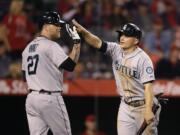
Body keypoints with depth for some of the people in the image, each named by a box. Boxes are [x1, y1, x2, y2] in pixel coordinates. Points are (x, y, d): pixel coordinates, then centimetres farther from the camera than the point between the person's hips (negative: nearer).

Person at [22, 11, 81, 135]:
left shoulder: (28, 48, 15)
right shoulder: (51, 46, -11)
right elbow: (70, 65, -19)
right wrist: (77, 43, -12)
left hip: (31, 98, 8)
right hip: (50, 98, -8)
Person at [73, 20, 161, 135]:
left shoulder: (143, 59, -17)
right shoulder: (116, 50, -1)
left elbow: (148, 86, -22)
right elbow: (97, 43, -13)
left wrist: (148, 111, -30)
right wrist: (83, 31, -32)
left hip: (143, 105, -5)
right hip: (126, 106, 5)